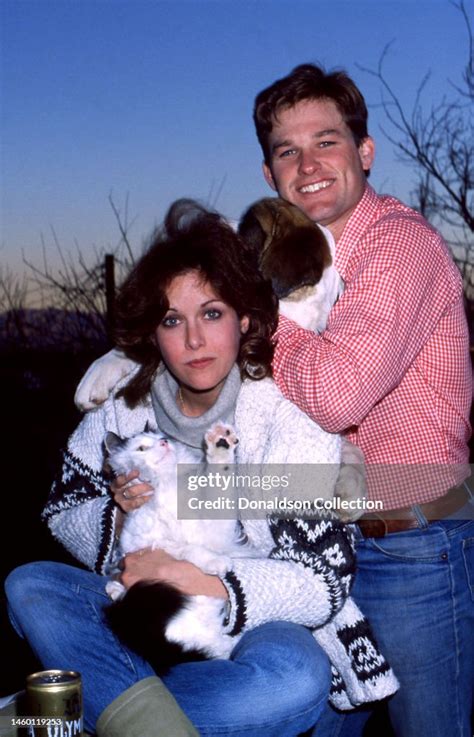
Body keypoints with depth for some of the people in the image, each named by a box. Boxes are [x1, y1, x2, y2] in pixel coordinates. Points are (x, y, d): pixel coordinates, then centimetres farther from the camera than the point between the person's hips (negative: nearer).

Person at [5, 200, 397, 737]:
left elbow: (323, 582, -17)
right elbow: (63, 515, 8)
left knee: (297, 679, -36)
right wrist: (118, 516, -15)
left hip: (254, 622, -4)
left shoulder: (289, 416, -14)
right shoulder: (120, 406, -2)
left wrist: (205, 584, -29)